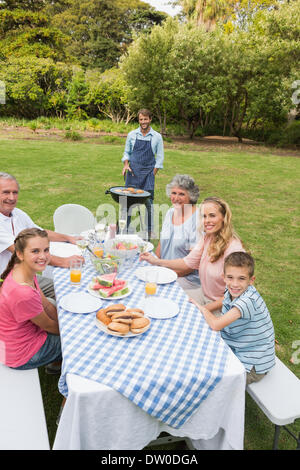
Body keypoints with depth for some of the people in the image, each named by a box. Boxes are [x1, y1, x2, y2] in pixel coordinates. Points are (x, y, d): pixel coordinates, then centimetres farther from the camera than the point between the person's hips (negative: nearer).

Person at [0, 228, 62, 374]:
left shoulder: (22, 270, -11)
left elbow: (46, 304, 1)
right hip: (22, 355, -8)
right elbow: (49, 326, -20)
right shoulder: (23, 294, -38)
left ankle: (55, 362, 38)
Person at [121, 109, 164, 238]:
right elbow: (127, 152, 15)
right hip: (133, 171, 1)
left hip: (148, 172, -1)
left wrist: (153, 174, -4)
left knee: (148, 202, -1)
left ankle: (149, 231, 12)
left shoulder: (157, 137, 2)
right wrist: (126, 165, -4)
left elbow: (159, 157, 5)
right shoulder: (132, 134, 5)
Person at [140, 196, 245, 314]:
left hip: (220, 307, -7)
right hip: (203, 294, 7)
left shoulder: (234, 248, -27)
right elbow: (188, 262, 6)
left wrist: (205, 309, -21)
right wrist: (156, 261, 0)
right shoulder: (206, 237, -1)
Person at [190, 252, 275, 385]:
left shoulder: (248, 300, -32)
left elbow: (216, 325, -35)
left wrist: (202, 308, -18)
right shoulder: (231, 290, -7)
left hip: (253, 366, -7)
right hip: (234, 350, 7)